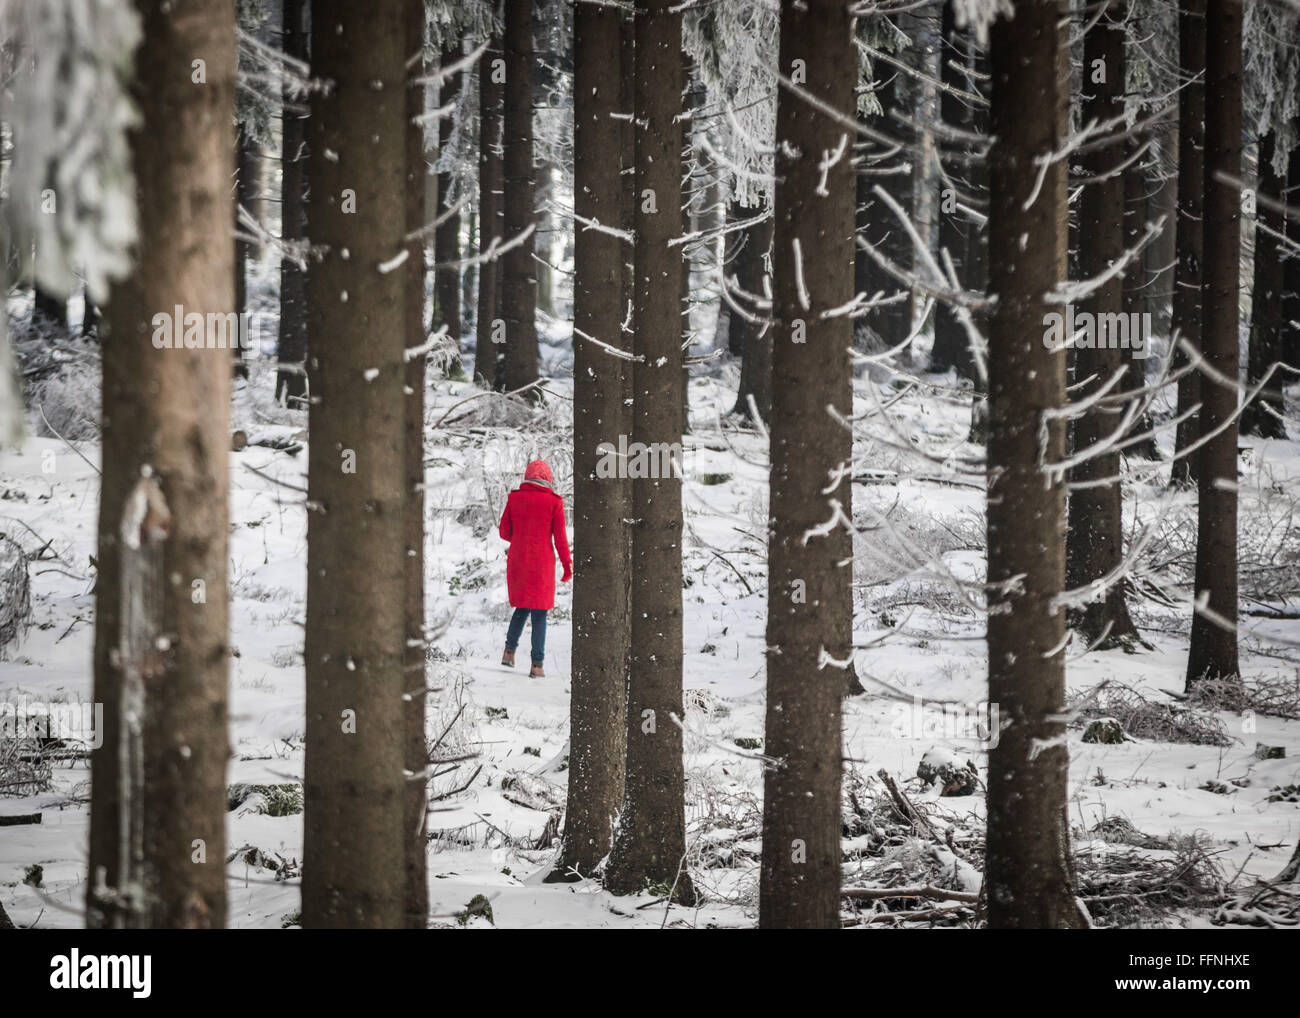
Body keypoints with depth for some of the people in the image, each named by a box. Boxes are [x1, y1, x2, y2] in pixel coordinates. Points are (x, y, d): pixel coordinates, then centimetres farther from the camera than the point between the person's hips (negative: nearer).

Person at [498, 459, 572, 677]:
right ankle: (537, 665, 0)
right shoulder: (554, 502, -7)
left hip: (517, 561, 3)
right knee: (539, 613, 4)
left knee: (522, 608, 21)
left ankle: (509, 650, 6)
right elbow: (560, 538, -5)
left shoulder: (514, 498, 1)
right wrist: (568, 566, 5)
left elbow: (505, 532, 6)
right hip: (542, 564, -3)